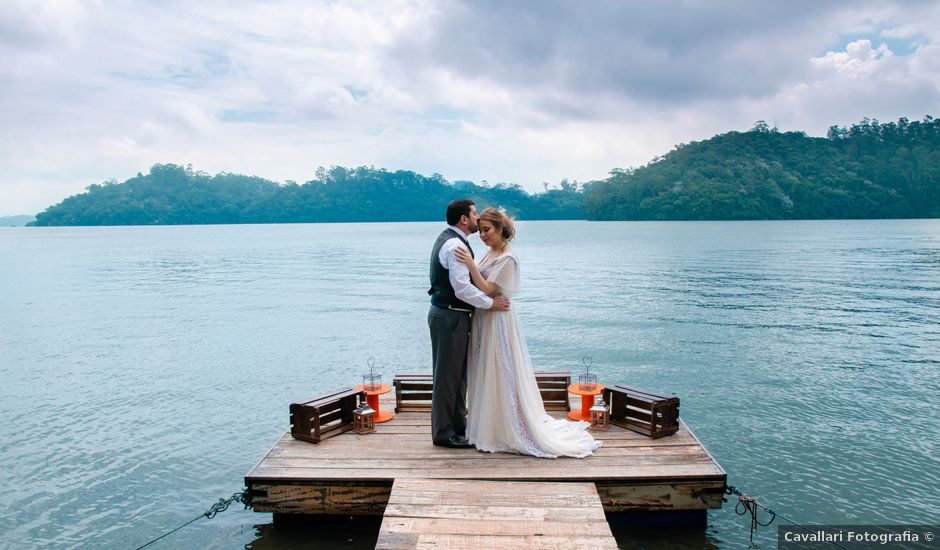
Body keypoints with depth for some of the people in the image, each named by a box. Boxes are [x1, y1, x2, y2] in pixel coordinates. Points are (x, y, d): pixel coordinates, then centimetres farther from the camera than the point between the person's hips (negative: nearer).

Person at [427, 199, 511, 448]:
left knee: (458, 372, 19)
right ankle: (443, 433, 10)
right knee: (447, 374, -1)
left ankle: (458, 424, 32)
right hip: (450, 317, -11)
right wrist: (490, 302, -15)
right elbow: (462, 288, -26)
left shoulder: (448, 240, 14)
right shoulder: (455, 245, -19)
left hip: (450, 315, 11)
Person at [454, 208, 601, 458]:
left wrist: (471, 264, -27)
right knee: (486, 377, 16)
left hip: (497, 321, -9)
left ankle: (508, 431, 12)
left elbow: (486, 289, -22)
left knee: (500, 376, 0)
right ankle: (488, 426, 29)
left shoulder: (507, 258, -16)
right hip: (483, 321, 9)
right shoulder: (491, 254, 10)